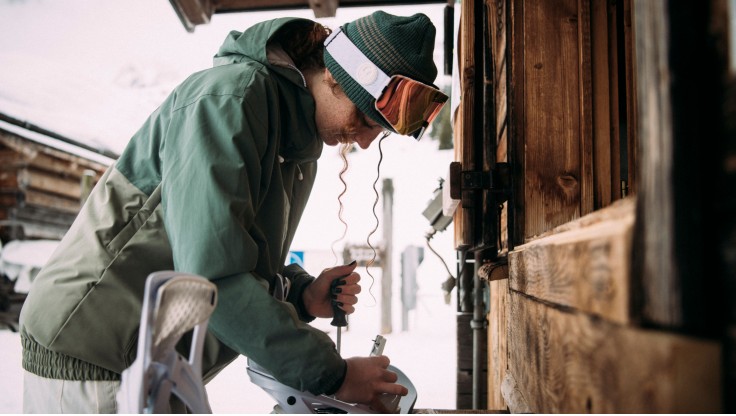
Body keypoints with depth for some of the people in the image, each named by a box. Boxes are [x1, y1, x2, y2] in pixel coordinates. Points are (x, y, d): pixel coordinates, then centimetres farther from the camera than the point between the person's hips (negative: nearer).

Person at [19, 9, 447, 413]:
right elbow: (212, 273, -29)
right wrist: (330, 375, -25)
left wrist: (303, 295, -7)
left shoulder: (301, 142, 8)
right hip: (93, 360, -8)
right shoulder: (230, 97, -21)